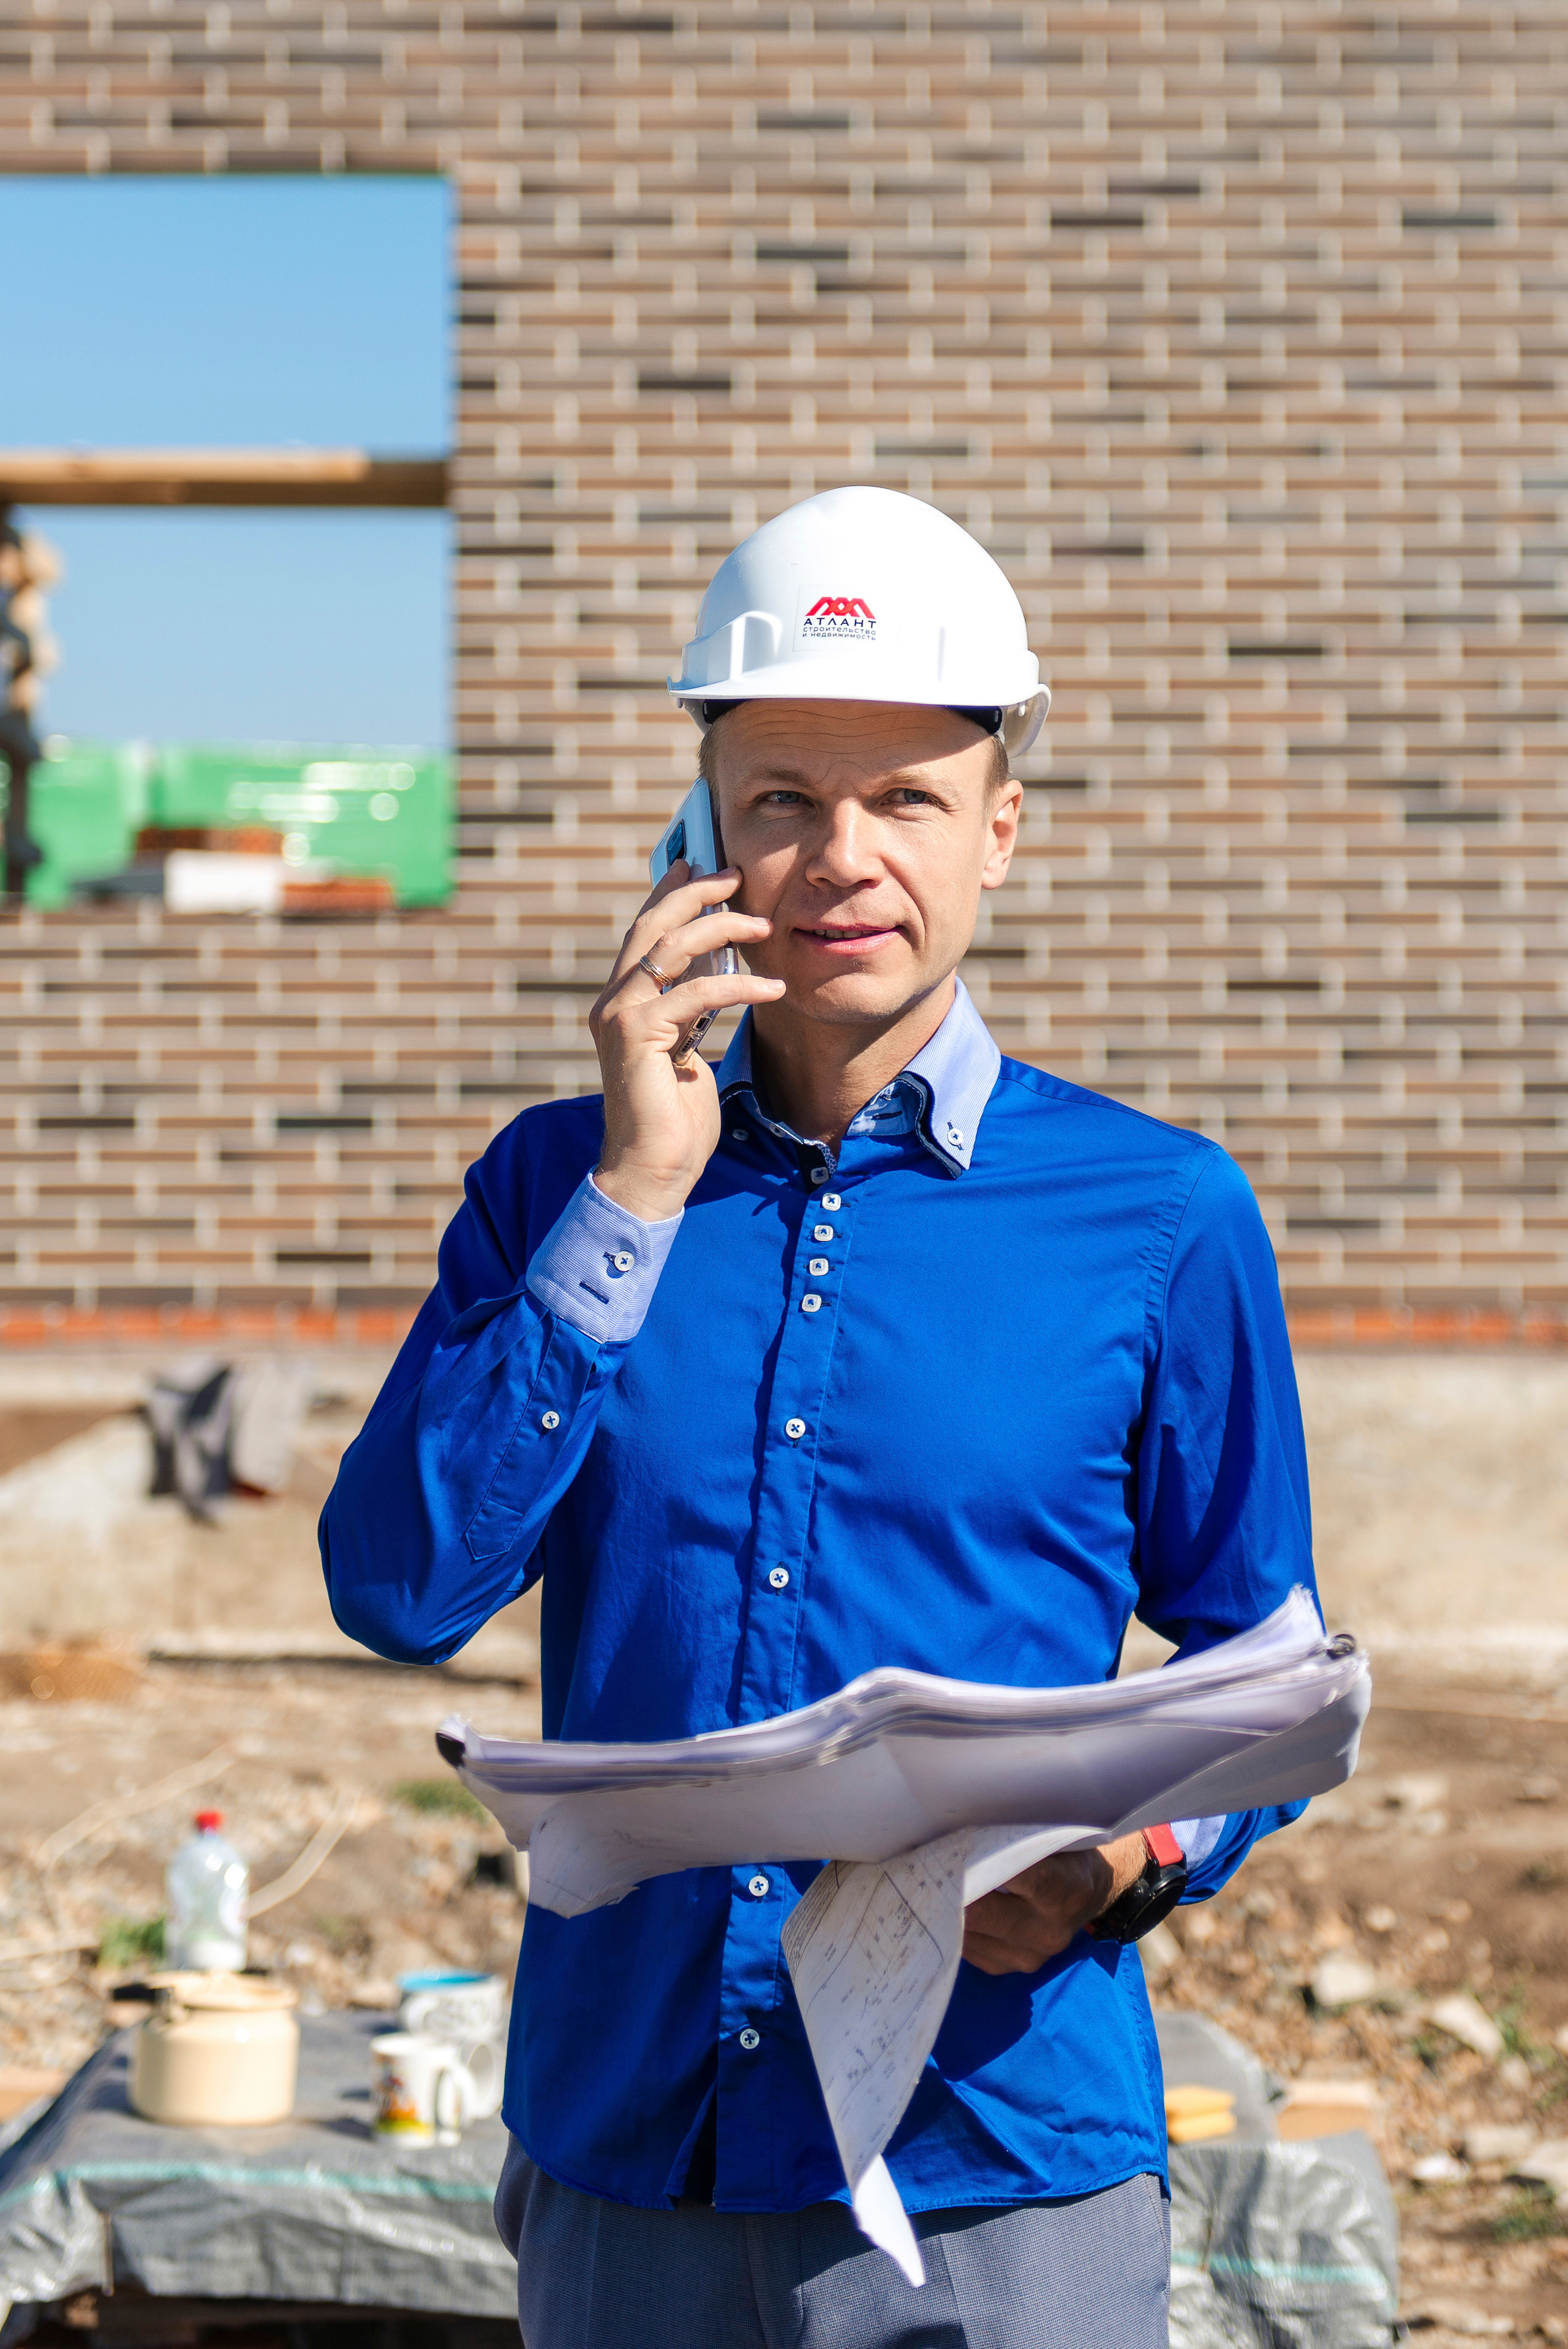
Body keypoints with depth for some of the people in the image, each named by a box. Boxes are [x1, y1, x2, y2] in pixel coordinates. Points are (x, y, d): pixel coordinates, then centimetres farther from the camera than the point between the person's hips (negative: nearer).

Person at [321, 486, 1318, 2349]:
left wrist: (1127, 1858, -15)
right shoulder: (562, 1181, 6)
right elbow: (398, 1590, -7)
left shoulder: (1158, 1215, -1)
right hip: (621, 2149, 2)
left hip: (1002, 2173, -2)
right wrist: (633, 1201, -11)